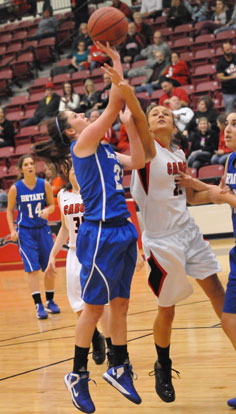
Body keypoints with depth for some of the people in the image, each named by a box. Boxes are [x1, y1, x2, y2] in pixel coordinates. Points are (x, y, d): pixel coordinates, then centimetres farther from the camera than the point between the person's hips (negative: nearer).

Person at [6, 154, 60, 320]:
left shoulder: (45, 185, -6)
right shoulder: (15, 188, -8)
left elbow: (52, 205, 5)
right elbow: (10, 210, 3)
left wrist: (47, 210, -18)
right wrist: (12, 230, -6)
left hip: (43, 229, 2)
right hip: (25, 231, -2)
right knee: (32, 268, -9)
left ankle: (50, 301, 22)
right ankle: (38, 305, -7)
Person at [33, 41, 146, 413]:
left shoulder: (102, 151, 18)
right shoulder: (83, 143, -6)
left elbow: (138, 161, 13)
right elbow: (113, 107, -11)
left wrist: (130, 123, 12)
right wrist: (116, 64, -6)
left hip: (122, 231, 8)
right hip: (101, 234, -8)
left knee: (120, 304, 13)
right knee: (94, 307, 0)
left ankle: (119, 369, 24)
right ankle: (78, 375, 11)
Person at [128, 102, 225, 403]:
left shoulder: (179, 154, 9)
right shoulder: (147, 147, -9)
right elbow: (137, 120, -29)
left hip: (187, 231, 6)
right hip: (161, 240, -6)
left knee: (217, 291, 3)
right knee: (167, 309, 3)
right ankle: (163, 368, 25)